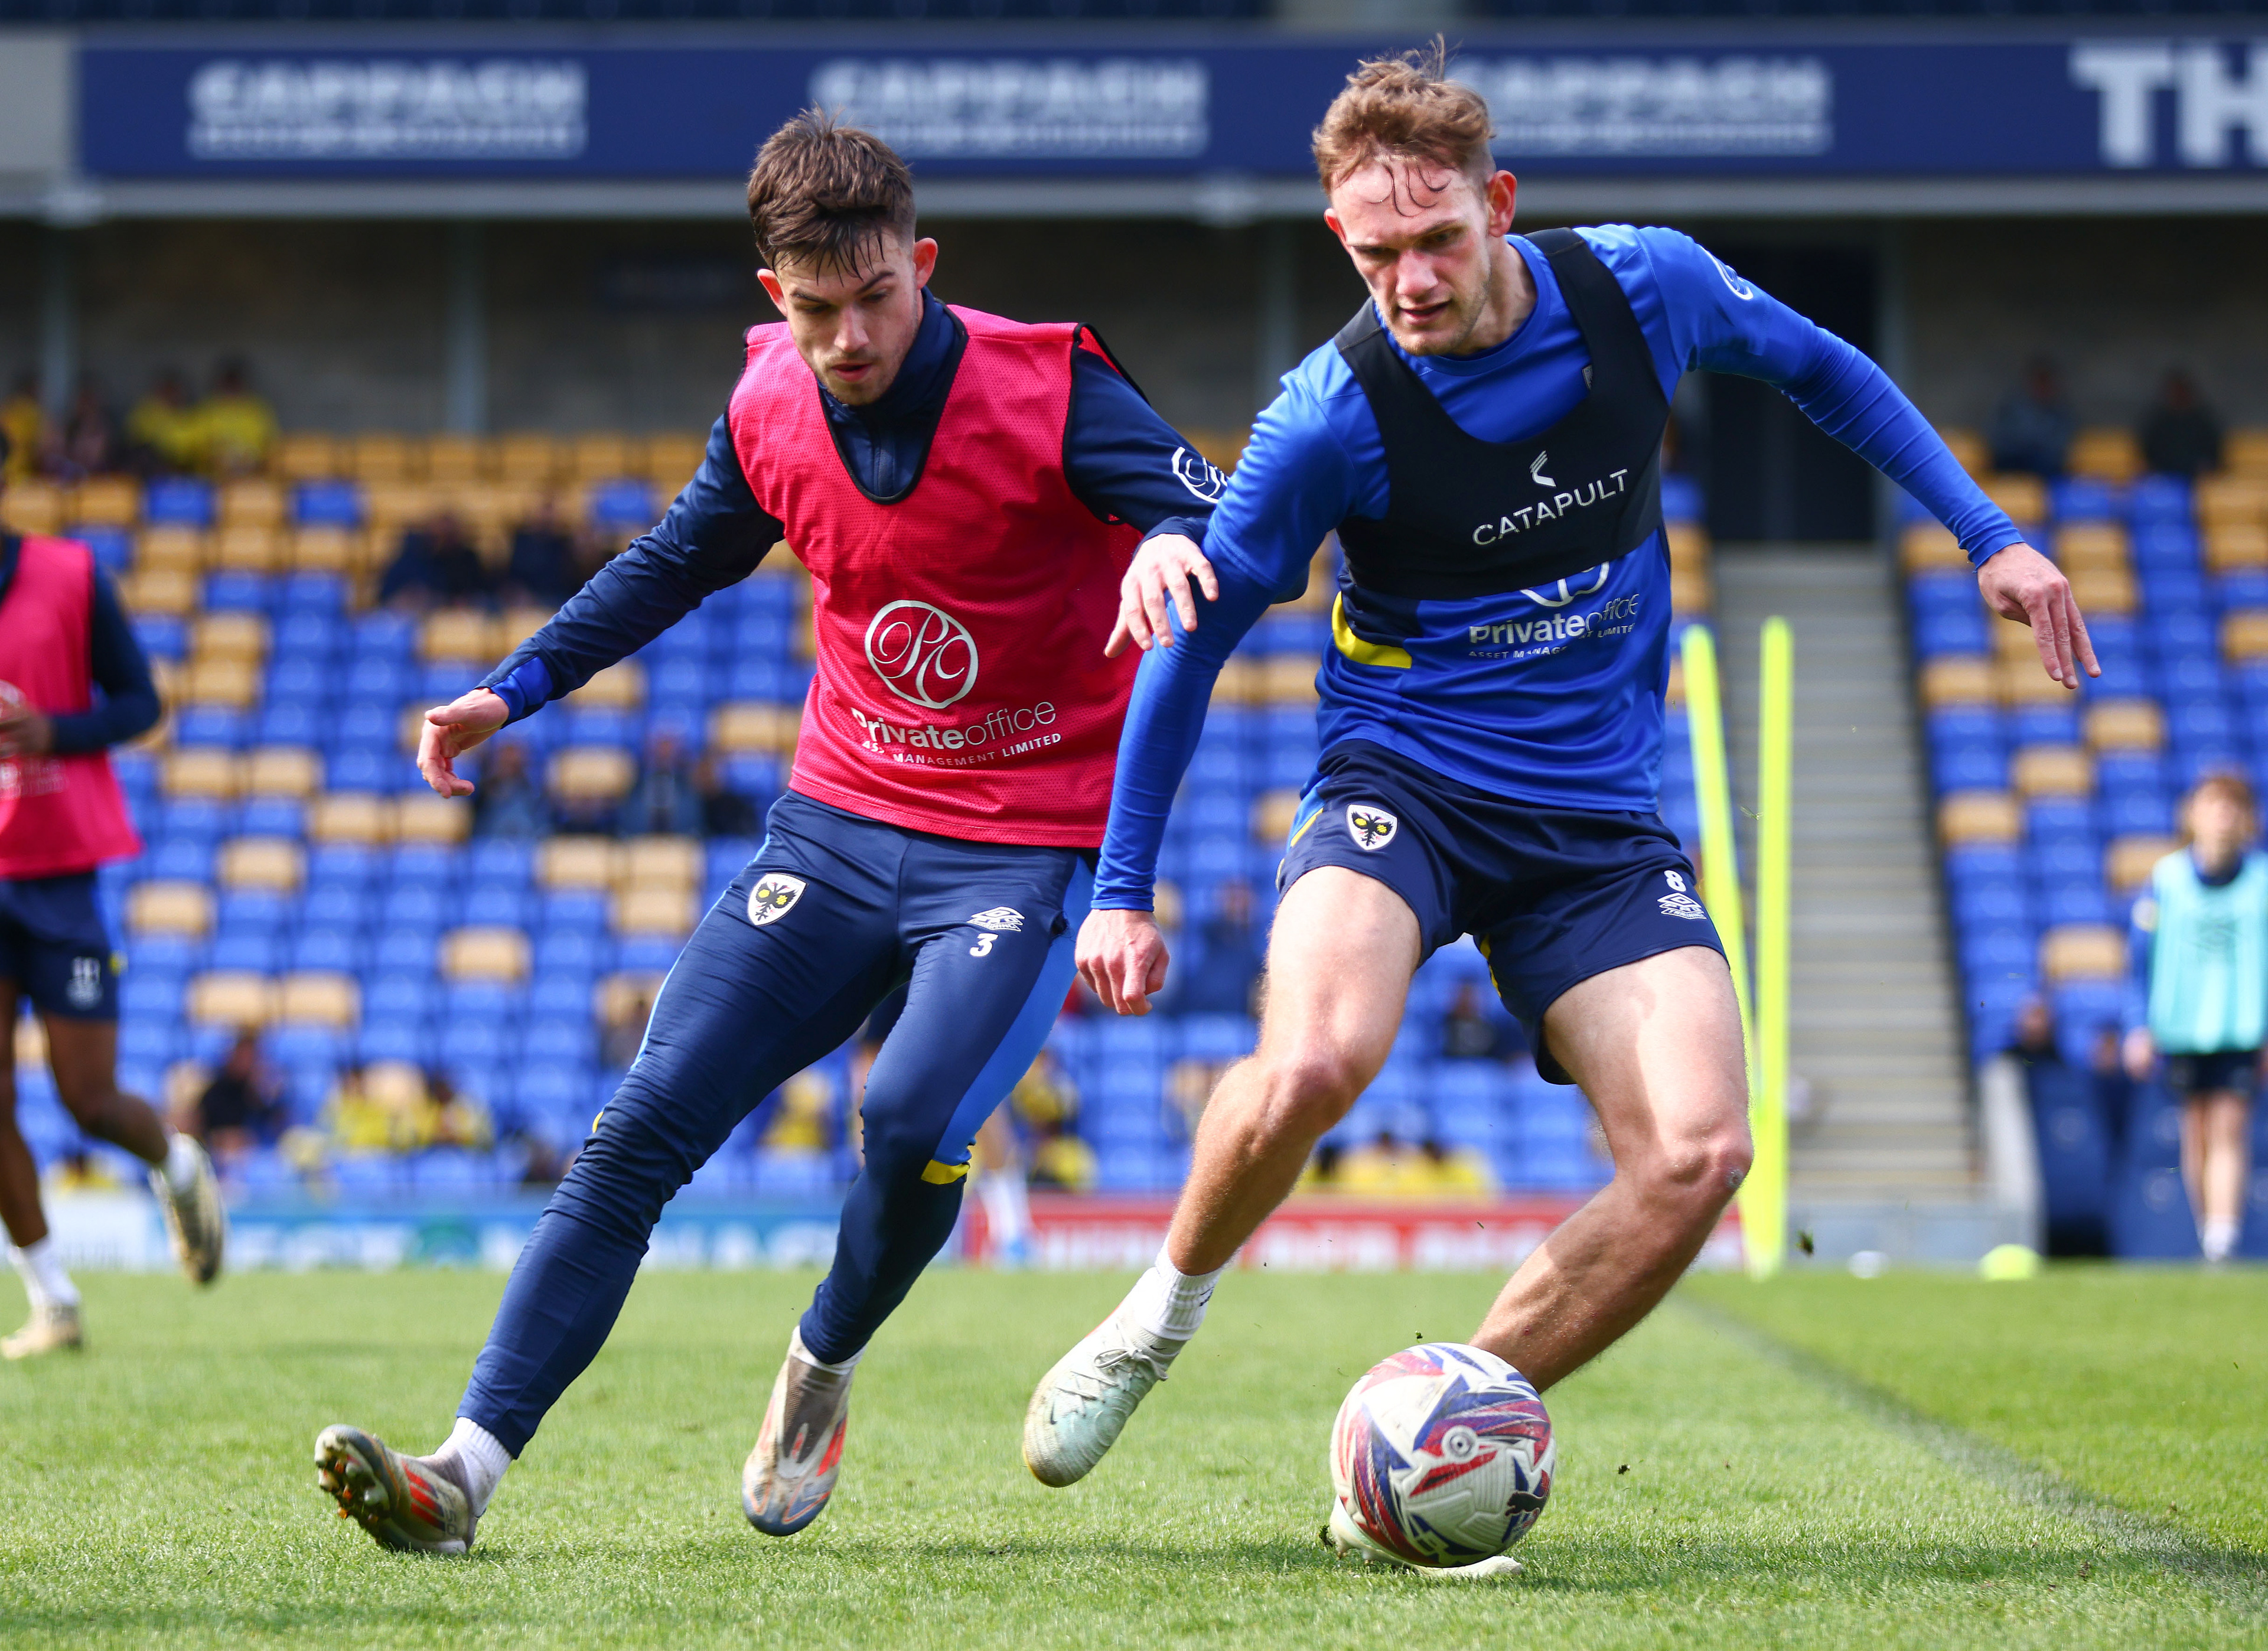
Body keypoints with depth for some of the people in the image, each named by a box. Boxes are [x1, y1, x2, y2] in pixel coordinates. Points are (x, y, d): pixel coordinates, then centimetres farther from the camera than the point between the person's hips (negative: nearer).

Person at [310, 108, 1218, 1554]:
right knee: (646, 1125, -7)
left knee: (914, 1126, -27)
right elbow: (680, 560, 19)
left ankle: (824, 1369, 6)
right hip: (841, 823, 4)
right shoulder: (770, 410, -2)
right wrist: (516, 691, 19)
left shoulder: (1048, 393, -17)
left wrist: (1172, 551, -45)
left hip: (1025, 850, -4)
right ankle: (467, 1471, -8)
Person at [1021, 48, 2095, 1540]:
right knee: (1315, 1062, -33)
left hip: (1598, 825, 3)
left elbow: (1818, 368, 14)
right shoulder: (1332, 417, -16)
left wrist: (1987, 534, 10)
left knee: (1698, 1155, -17)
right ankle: (1161, 1317, -3)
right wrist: (1123, 892, -2)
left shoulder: (1647, 288, -8)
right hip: (1401, 785, -3)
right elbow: (1192, 635, -3)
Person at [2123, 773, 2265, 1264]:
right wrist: (2141, 1027, 1)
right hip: (2181, 1022, 1)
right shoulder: (2166, 878, 2)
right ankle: (2206, 1230, 19)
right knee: (2197, 1129, 6)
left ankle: (2222, 1239, -17)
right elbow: (2143, 959, 7)